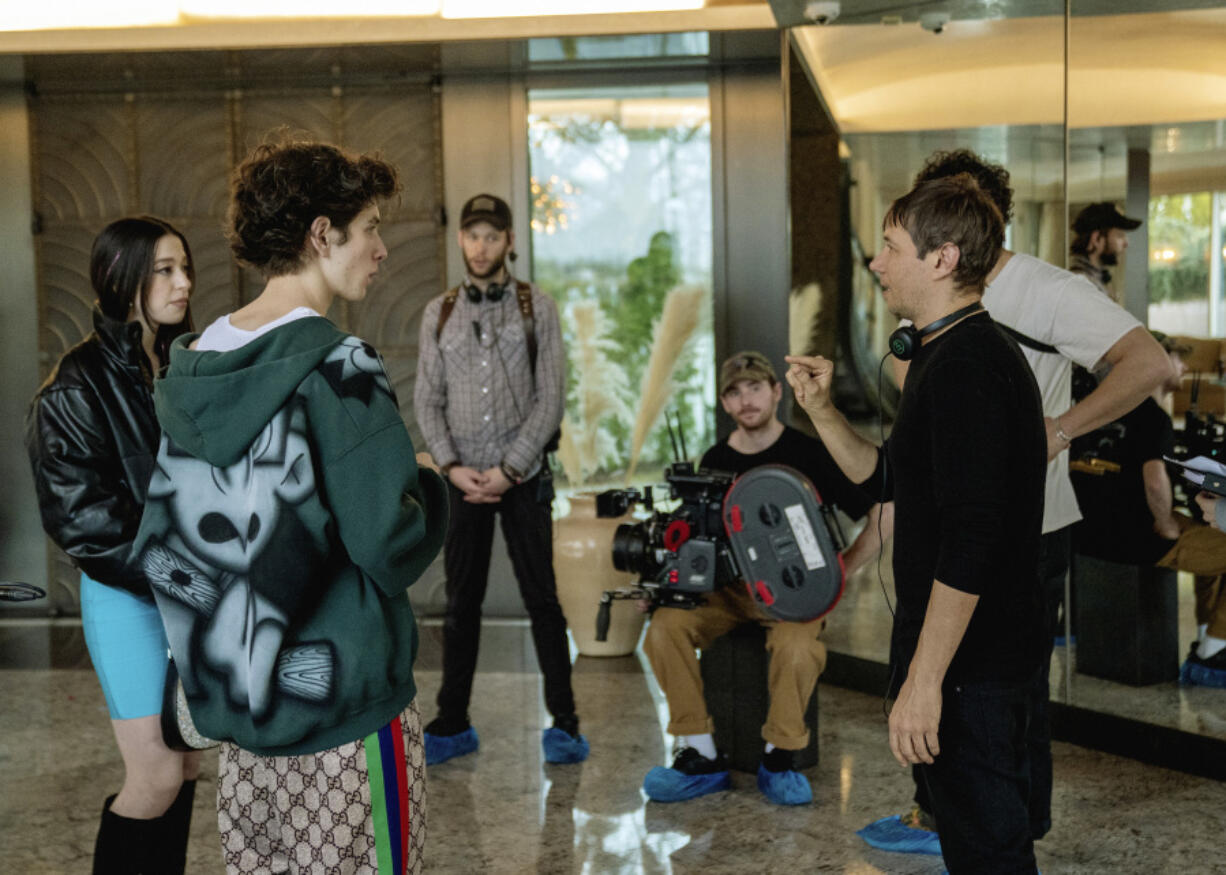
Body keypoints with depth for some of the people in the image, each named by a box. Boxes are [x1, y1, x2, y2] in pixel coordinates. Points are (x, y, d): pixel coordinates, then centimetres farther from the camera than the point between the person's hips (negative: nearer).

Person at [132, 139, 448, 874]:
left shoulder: (190, 366, 5)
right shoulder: (337, 368, -17)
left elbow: (157, 547, 11)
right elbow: (390, 552, -21)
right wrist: (431, 493, -2)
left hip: (235, 708, 7)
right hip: (346, 714, -7)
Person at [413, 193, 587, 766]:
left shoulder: (536, 309, 2)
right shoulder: (439, 313, 9)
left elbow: (550, 398, -3)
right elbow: (427, 400, 7)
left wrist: (508, 470, -10)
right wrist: (452, 466, -7)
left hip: (522, 478, -2)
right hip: (463, 479, 2)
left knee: (542, 599, 0)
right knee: (461, 602, 7)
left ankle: (564, 724, 8)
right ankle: (453, 725, 15)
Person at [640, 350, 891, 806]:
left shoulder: (810, 453, -4)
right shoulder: (714, 462, 9)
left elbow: (882, 515, -1)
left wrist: (839, 572, -4)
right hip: (728, 587, 4)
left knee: (797, 645, -37)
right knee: (665, 627, -24)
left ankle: (778, 758, -12)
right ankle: (701, 757, -13)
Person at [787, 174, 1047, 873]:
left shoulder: (967, 365, -20)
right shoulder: (955, 354, 14)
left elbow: (971, 538, -27)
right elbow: (882, 478, 21)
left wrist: (924, 680, -26)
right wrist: (822, 409, 7)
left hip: (969, 661, -11)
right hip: (993, 656, 11)